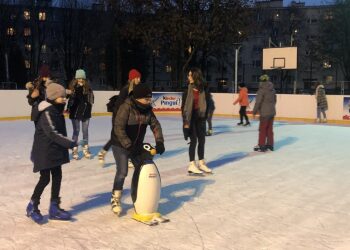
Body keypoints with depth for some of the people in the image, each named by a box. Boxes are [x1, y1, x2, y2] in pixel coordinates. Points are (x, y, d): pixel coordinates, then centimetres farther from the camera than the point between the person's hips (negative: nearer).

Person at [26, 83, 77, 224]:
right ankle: (32, 207, 17)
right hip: (44, 152, -9)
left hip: (55, 151, 9)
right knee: (45, 179, -1)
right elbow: (52, 133, -28)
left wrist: (66, 144, 21)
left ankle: (54, 208, 18)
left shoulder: (57, 110, 9)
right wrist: (69, 143, -31)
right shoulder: (47, 113, -20)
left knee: (57, 177, 9)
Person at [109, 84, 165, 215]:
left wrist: (159, 142, -13)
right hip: (121, 145, -7)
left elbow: (155, 125, 0)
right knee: (122, 171, -13)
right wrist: (129, 146, -29)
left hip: (137, 145, 7)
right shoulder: (126, 107, -24)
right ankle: (115, 199, 4)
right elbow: (118, 129, -27)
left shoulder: (147, 109, -3)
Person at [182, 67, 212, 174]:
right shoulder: (187, 90, -6)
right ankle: (192, 165, 6)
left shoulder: (203, 90, 0)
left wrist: (204, 117, 1)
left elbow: (206, 105, 6)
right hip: (190, 118, -4)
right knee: (193, 140, -4)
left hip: (200, 118, 4)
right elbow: (183, 106, -6)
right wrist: (185, 121, -10)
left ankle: (201, 163, 24)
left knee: (202, 140, 10)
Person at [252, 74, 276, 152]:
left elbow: (258, 102, -15)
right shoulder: (272, 89, 10)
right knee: (270, 129, 14)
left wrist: (254, 111, -7)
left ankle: (261, 146, 2)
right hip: (272, 112, 7)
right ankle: (270, 144, 21)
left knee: (262, 129, -1)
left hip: (264, 113, -7)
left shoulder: (262, 90, -14)